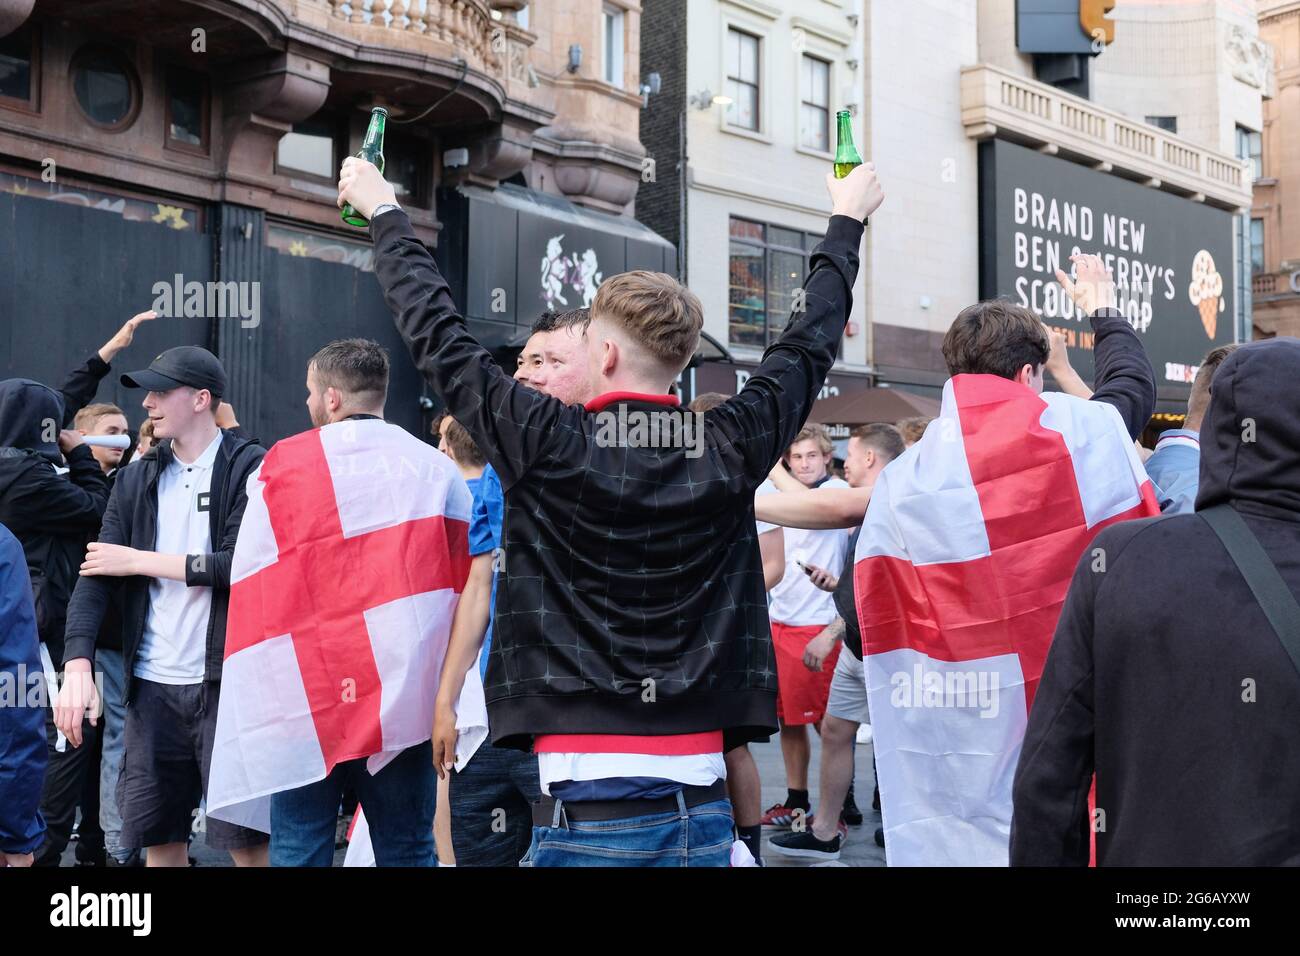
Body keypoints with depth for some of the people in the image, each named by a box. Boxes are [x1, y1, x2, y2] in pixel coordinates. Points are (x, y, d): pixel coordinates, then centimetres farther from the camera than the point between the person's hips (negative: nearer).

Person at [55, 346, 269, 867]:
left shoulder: (251, 468, -3)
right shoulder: (137, 479, 11)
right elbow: (95, 577, 2)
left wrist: (138, 560, -9)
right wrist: (78, 665, -12)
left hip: (226, 679, -5)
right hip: (152, 685, 5)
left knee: (246, 838, -1)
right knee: (158, 839, 11)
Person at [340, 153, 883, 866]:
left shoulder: (548, 444, -9)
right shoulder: (729, 452, 0)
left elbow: (436, 335, 4)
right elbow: (809, 345, 16)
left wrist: (384, 213, 19)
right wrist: (847, 220, 31)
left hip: (588, 810, -3)